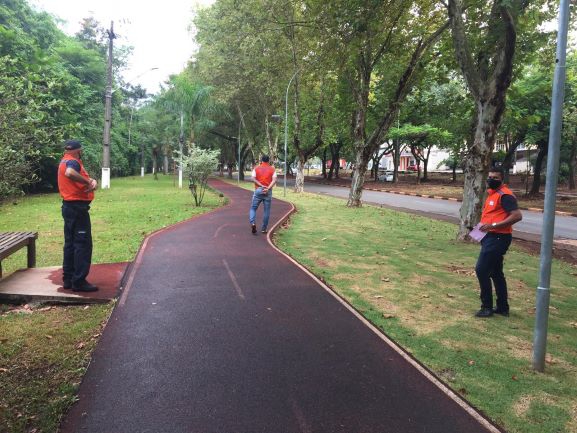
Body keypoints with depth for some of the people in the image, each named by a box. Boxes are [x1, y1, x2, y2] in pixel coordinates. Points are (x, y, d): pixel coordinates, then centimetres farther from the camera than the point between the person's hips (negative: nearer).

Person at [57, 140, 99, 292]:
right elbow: (70, 173, -38)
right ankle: (79, 281, -3)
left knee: (70, 243, 14)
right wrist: (88, 182, -26)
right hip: (77, 207, -10)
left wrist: (92, 181, -12)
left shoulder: (65, 161, 17)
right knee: (83, 244, -6)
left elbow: (83, 177, 9)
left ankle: (68, 279, 21)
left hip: (69, 206, 10)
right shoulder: (73, 162, -14)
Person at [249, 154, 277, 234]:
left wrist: (262, 186, -13)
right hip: (268, 192, 0)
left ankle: (252, 223, -14)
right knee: (267, 210, 7)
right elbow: (274, 180, -10)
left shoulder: (256, 168, 6)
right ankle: (264, 228, 9)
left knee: (253, 208, 9)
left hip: (258, 190, 0)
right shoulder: (272, 169, 5)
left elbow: (253, 179, -8)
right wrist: (268, 188, -18)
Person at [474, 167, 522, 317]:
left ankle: (487, 307, 1)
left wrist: (493, 225, -25)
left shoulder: (505, 195, -15)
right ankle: (503, 307, 24)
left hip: (498, 238, -11)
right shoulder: (492, 193, 16)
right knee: (496, 273, 15)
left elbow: (517, 216, -23)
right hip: (491, 237, 11)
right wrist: (484, 226, 13)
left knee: (481, 270, -10)